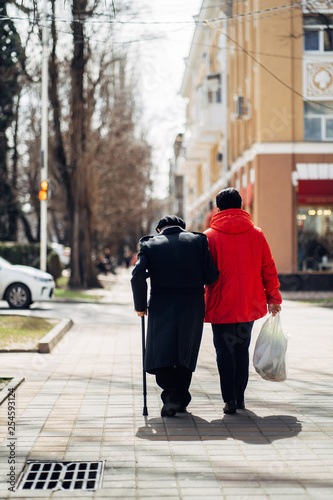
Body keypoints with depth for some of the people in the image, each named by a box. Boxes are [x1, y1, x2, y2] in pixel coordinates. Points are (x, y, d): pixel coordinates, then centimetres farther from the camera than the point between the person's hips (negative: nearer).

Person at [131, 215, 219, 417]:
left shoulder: (149, 244, 5)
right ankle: (181, 400, 20)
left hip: (161, 307, -2)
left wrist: (140, 305, 0)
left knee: (159, 356, 3)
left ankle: (173, 395, -14)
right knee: (185, 354, 15)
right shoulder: (198, 240, 6)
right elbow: (210, 276, -2)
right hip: (193, 307, 2)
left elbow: (138, 275, -9)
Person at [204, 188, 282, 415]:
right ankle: (240, 398, 20)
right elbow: (268, 269, 6)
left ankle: (230, 399, -2)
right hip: (250, 304, 3)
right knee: (242, 349, 16)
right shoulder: (256, 234, 2)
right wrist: (273, 298, 15)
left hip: (222, 305, -3)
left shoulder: (210, 236, -5)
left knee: (224, 350, 4)